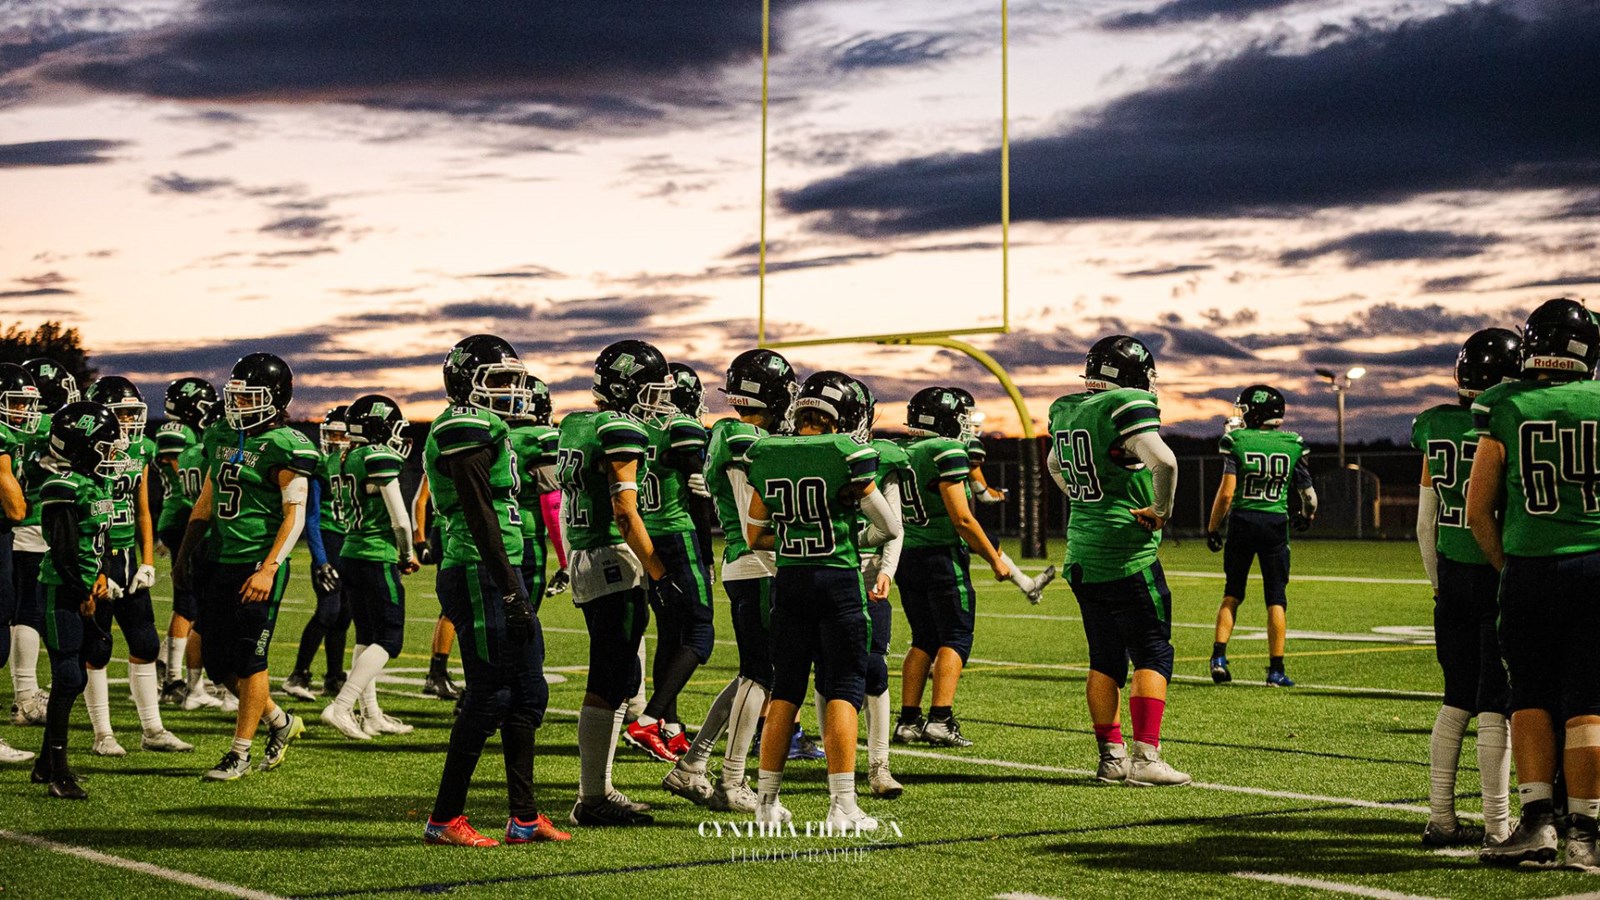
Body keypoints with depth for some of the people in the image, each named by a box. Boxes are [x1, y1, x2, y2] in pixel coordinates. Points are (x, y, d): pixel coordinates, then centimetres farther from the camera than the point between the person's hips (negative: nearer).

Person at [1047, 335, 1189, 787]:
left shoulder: (1065, 411, 10)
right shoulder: (1125, 407, -14)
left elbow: (1055, 465, 30)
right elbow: (1164, 461, -28)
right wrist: (1162, 509, -14)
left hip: (1081, 553, 7)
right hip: (1127, 557, -7)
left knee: (1105, 660, 13)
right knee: (1152, 656, -1)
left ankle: (1111, 755, 16)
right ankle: (1146, 758, -6)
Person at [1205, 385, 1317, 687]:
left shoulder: (1236, 441, -6)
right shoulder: (1293, 444, 1)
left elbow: (1226, 493, -11)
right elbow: (1309, 496, 6)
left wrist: (1212, 528, 0)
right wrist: (1306, 517, 27)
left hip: (1242, 522, 0)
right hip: (1275, 524, 1)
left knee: (1232, 593, 15)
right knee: (1276, 599, 7)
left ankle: (1219, 656, 2)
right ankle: (1276, 669, 5)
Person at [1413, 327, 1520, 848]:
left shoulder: (1435, 429, 4)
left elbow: (1425, 522, 9)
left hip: (1451, 575, 6)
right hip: (1499, 574, -5)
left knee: (1456, 701, 14)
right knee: (1494, 706, 0)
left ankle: (1440, 819, 16)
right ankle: (1497, 827, 4)